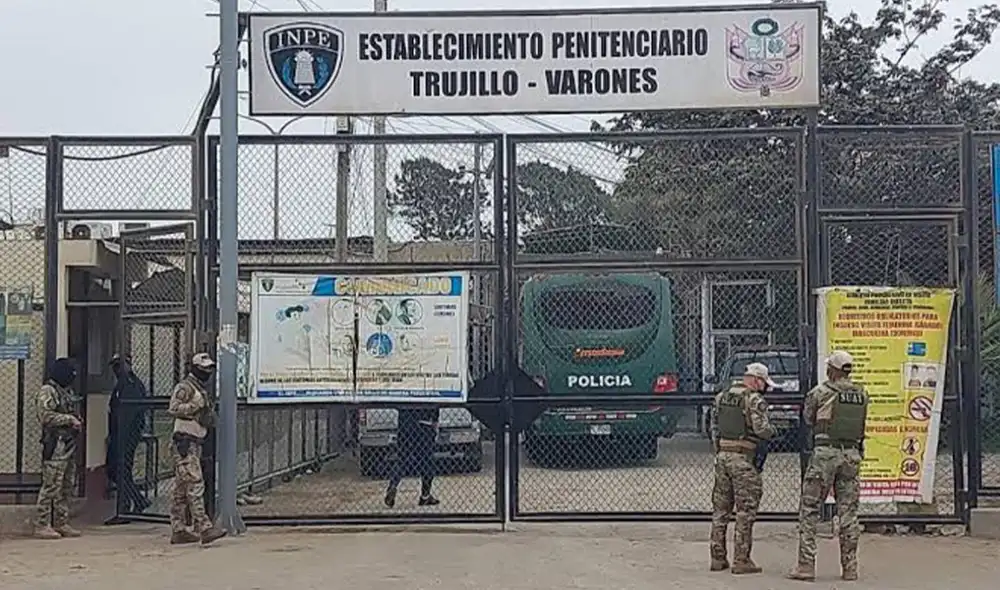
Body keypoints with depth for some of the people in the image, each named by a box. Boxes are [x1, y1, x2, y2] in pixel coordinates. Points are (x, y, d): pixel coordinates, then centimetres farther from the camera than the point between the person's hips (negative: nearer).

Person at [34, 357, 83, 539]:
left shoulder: (67, 391, 19)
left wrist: (77, 419, 10)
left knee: (66, 487, 12)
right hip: (55, 445, -10)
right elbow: (45, 415, -20)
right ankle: (42, 525, -4)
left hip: (68, 445, 10)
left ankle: (61, 523, 18)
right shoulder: (47, 391, -9)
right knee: (51, 486, -8)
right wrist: (69, 419, -17)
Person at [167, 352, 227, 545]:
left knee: (182, 489, 11)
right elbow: (174, 408, -21)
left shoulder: (201, 390, 21)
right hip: (184, 442, -10)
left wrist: (209, 411, 10)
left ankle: (178, 531, 13)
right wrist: (196, 406, -26)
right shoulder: (185, 387, -9)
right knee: (195, 485, -14)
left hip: (195, 443, 10)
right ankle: (204, 528, -19)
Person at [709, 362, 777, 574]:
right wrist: (771, 432, 3)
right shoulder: (754, 400, -10)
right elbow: (761, 429, -18)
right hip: (742, 458, -7)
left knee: (721, 508, 12)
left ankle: (718, 558, 16)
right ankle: (741, 560, 0)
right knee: (745, 509, 0)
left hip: (722, 455, 7)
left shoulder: (722, 397, 13)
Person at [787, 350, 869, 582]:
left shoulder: (820, 392, -4)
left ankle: (806, 565, -3)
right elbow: (861, 424, 11)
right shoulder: (862, 394, 7)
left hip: (825, 452, -4)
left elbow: (807, 419, 7)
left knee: (810, 510, 1)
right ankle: (850, 567, 11)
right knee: (848, 511, 10)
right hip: (852, 453, 4)